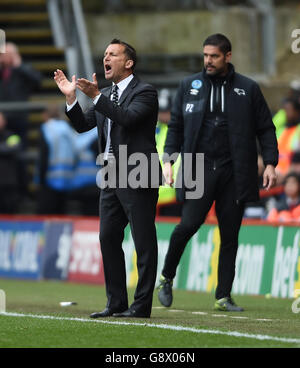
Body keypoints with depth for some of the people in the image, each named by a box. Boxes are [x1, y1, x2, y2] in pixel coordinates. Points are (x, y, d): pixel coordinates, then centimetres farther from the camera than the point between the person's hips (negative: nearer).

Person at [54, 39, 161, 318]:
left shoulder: (144, 93, -7)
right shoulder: (106, 95, 17)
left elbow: (128, 118, -24)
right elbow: (82, 125, 15)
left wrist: (96, 96, -27)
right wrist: (71, 97, 2)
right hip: (111, 177, 9)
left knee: (144, 242, -4)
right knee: (108, 238, 9)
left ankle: (142, 305, -2)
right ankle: (116, 303, 15)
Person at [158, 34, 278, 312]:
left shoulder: (248, 89, 7)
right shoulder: (189, 86, 10)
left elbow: (265, 129, 9)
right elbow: (176, 126, 13)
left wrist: (270, 163, -2)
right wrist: (168, 160, 1)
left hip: (234, 173, 1)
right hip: (199, 170, -1)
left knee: (230, 235, 2)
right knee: (189, 224, -13)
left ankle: (223, 296, 10)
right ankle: (166, 278, 9)